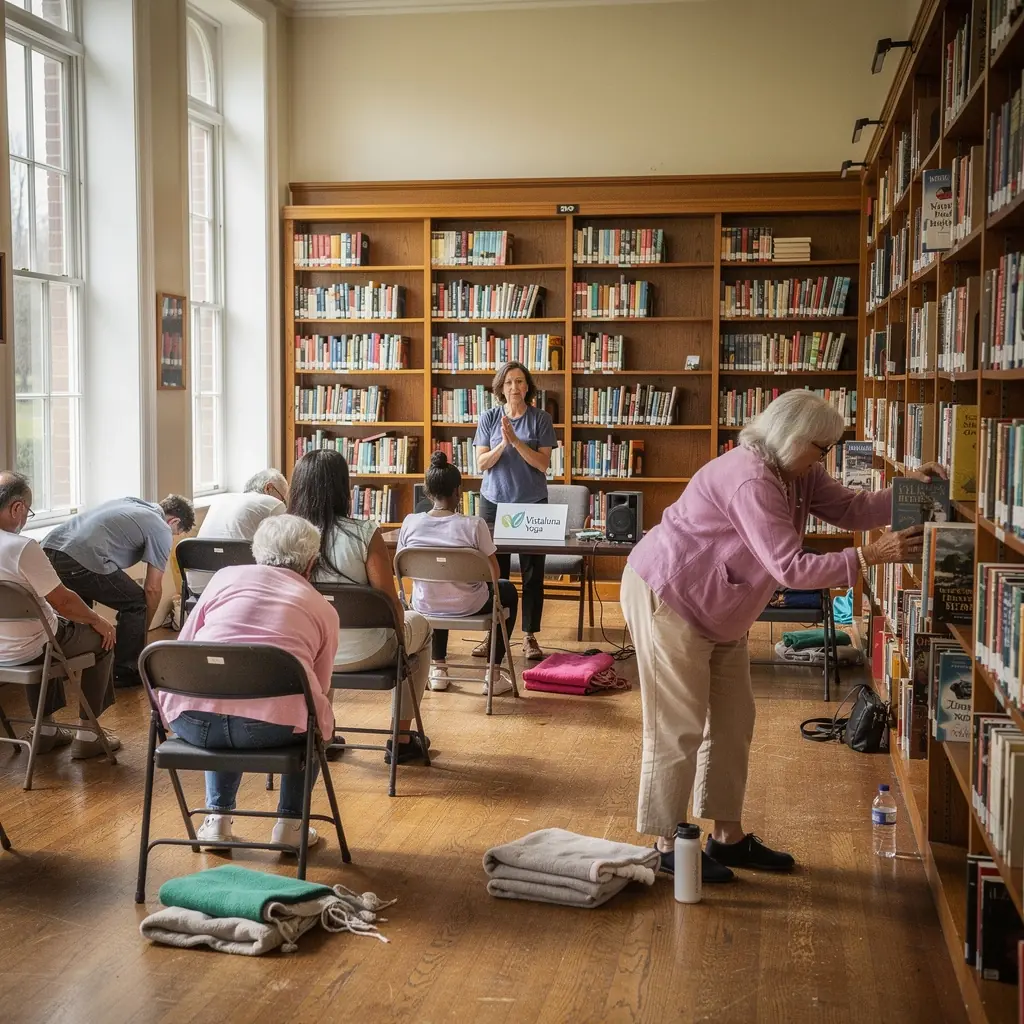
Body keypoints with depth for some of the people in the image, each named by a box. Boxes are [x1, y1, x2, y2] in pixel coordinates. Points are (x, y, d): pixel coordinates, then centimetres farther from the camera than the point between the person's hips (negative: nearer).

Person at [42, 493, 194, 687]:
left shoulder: (130, 503, 31)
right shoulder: (161, 529, 9)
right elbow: (152, 588, 10)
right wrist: (143, 630, 23)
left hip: (49, 547, 8)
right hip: (81, 560, -8)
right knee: (136, 604, 11)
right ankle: (125, 673, 17)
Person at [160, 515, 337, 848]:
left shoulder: (226, 576, 20)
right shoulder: (324, 610, 17)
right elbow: (319, 690, 19)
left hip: (192, 721, 2)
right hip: (272, 728, -2)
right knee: (315, 721, 32)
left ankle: (217, 818, 30)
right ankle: (289, 824, 26)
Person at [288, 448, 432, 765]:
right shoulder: (364, 533, -19)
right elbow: (392, 607, -16)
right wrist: (401, 623, 7)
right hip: (362, 654, -4)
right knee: (419, 626, 28)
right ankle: (401, 740, 32)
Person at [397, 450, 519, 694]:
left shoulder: (410, 523, -11)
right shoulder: (473, 525, -19)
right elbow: (494, 573, -12)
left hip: (425, 606, 3)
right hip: (467, 607, -3)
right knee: (507, 590, 29)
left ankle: (438, 668, 37)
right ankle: (494, 674, 26)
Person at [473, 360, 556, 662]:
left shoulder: (540, 419, 0)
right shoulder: (489, 418, 3)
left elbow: (543, 464, -6)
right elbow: (482, 463, 0)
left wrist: (516, 441, -16)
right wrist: (503, 443, -16)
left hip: (532, 504, -1)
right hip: (494, 502, 1)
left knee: (533, 572, 2)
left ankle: (529, 636, 9)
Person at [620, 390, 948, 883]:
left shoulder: (798, 474, 2)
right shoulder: (749, 482, -29)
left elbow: (852, 508, 1)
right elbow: (790, 568, -32)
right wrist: (870, 556, -33)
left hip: (718, 609, 10)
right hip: (666, 598, -10)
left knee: (732, 721, 12)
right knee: (679, 726, -4)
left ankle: (727, 836, 21)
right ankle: (668, 846, 7)